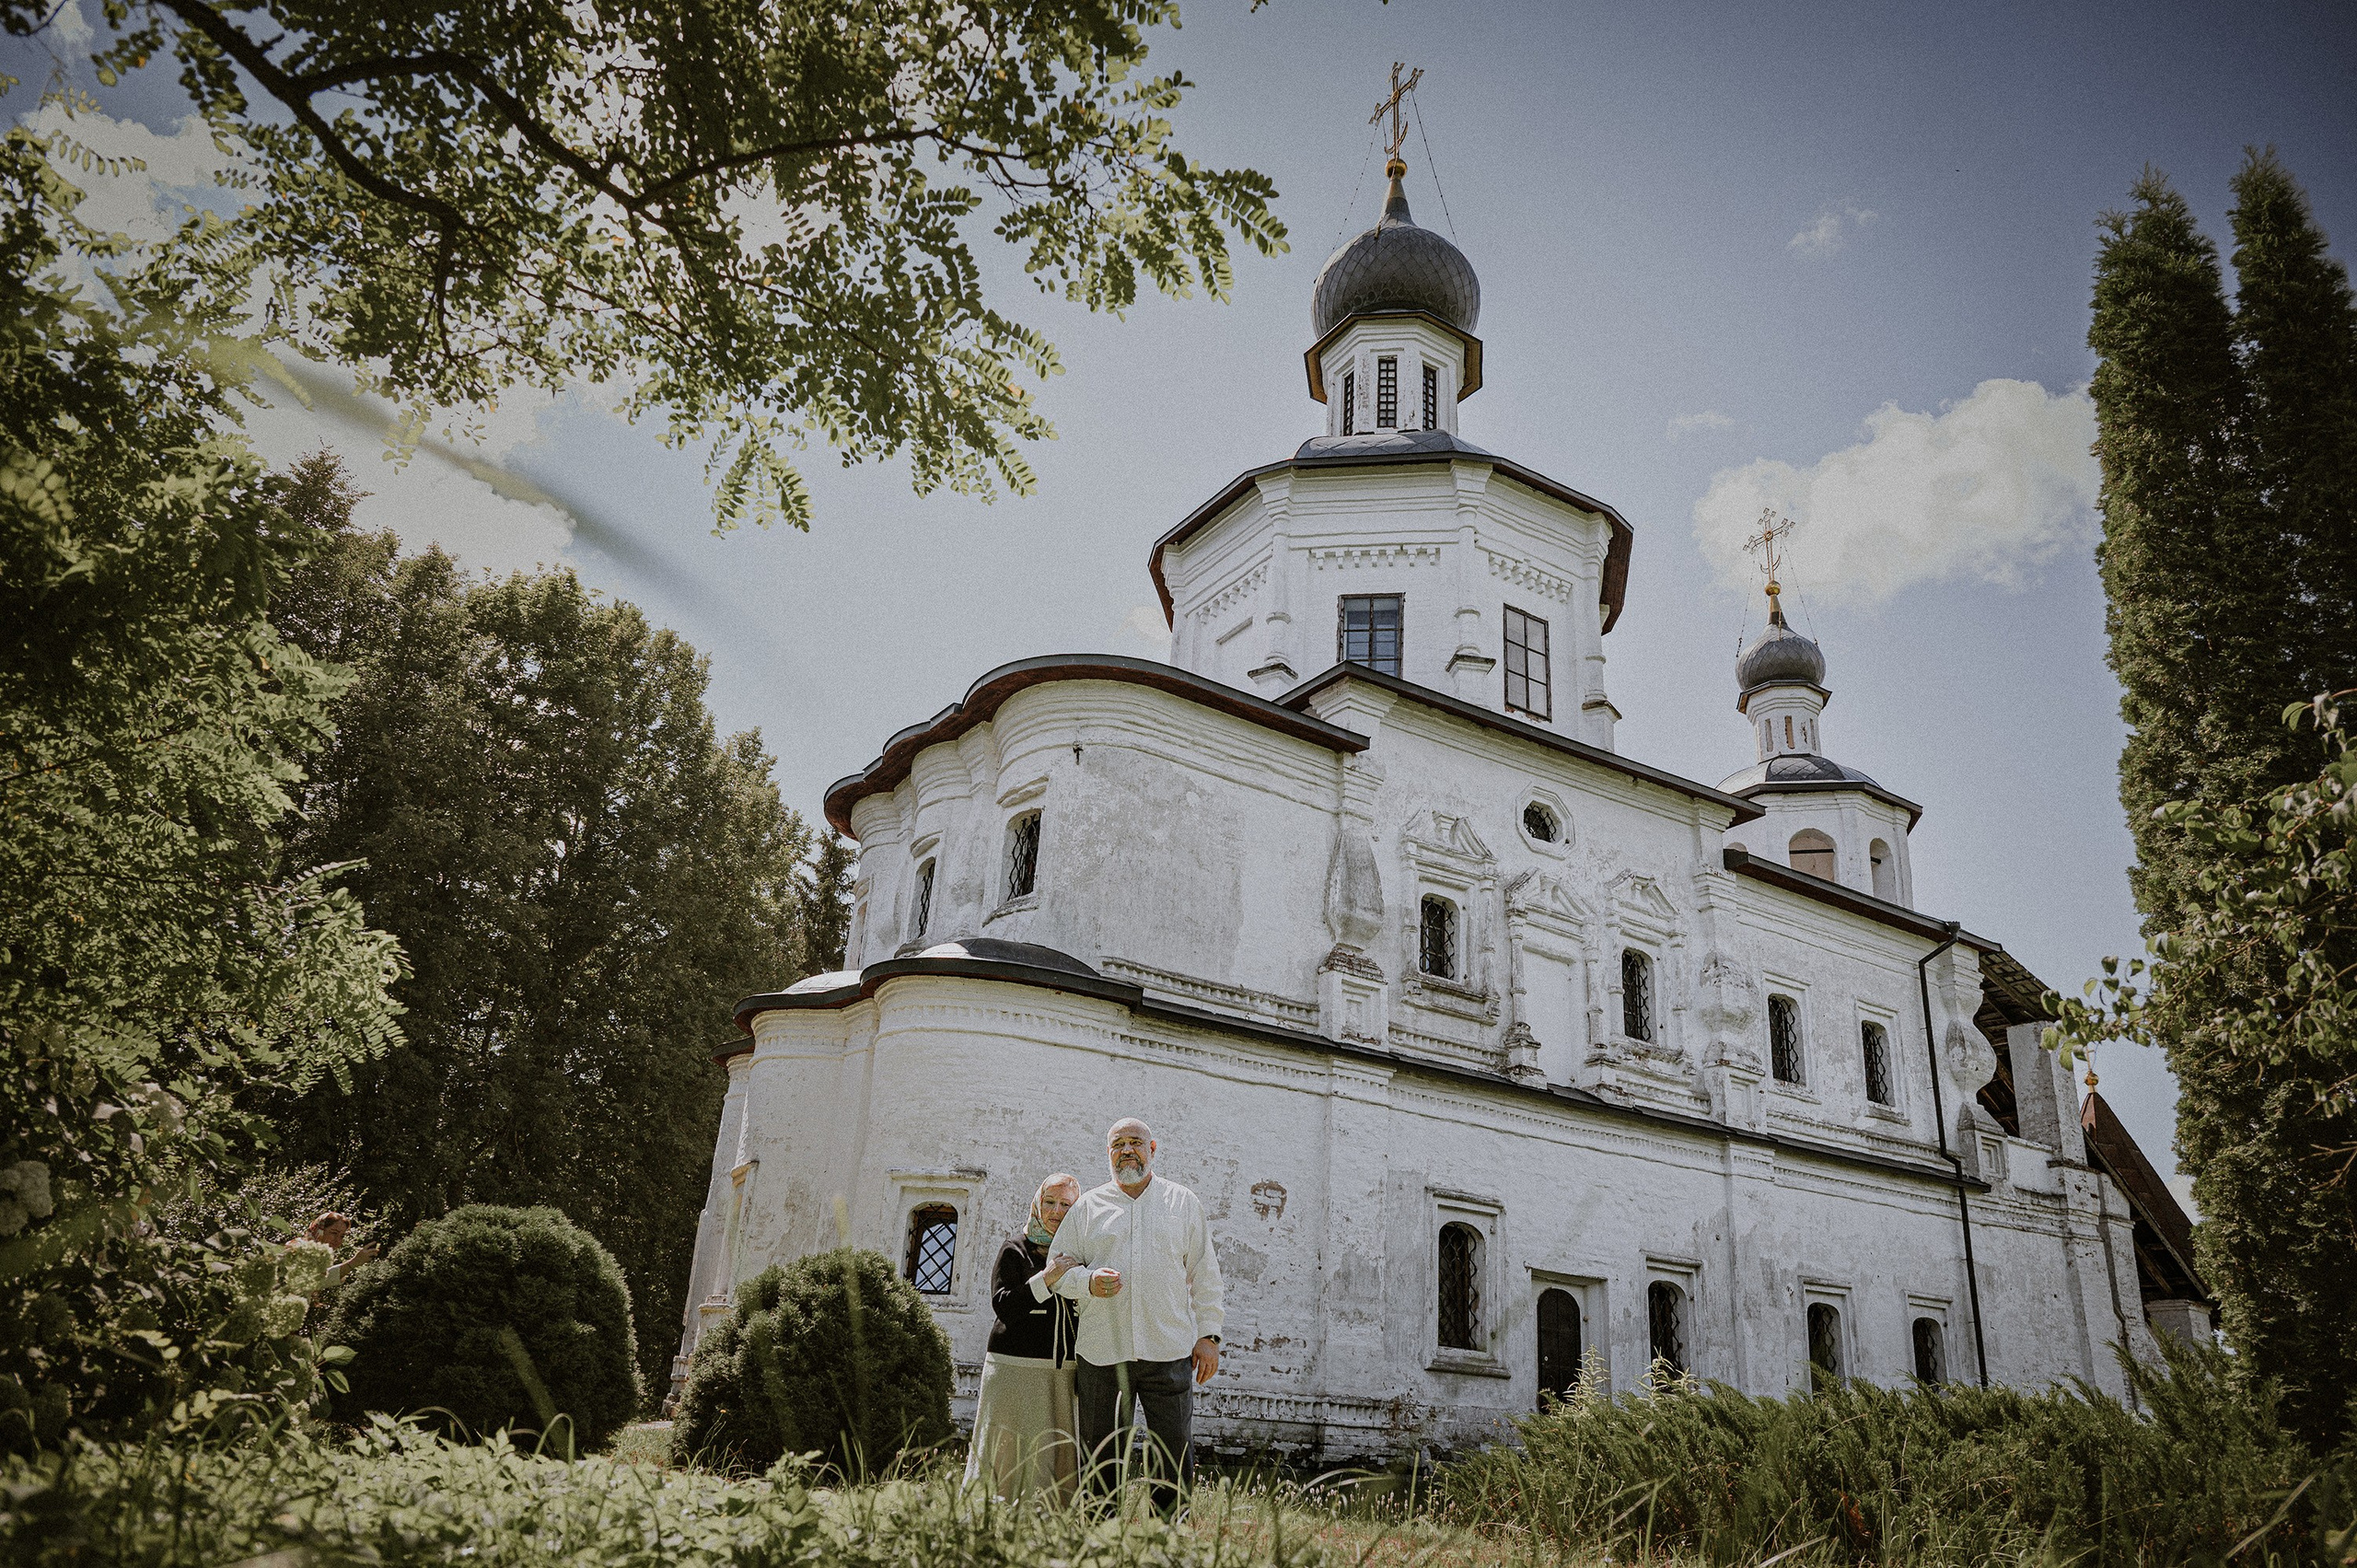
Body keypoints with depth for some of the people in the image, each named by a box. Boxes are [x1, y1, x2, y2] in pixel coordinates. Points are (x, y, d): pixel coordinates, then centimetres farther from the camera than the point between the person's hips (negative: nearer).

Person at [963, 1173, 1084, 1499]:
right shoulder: (1017, 1249, 4)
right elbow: (1004, 1307, -9)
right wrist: (1046, 1280, -19)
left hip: (1066, 1371, 3)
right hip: (1018, 1367, -3)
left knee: (1061, 1454, 0)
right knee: (1013, 1453, -4)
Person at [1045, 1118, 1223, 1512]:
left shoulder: (1184, 1202, 11)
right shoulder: (1088, 1206, 11)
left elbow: (1204, 1273, 11)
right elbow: (1058, 1270, 10)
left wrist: (1208, 1334, 4)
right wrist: (1089, 1282, -11)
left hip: (1169, 1350, -1)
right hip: (1102, 1350, 1)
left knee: (1174, 1457, -3)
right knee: (1101, 1459, 5)